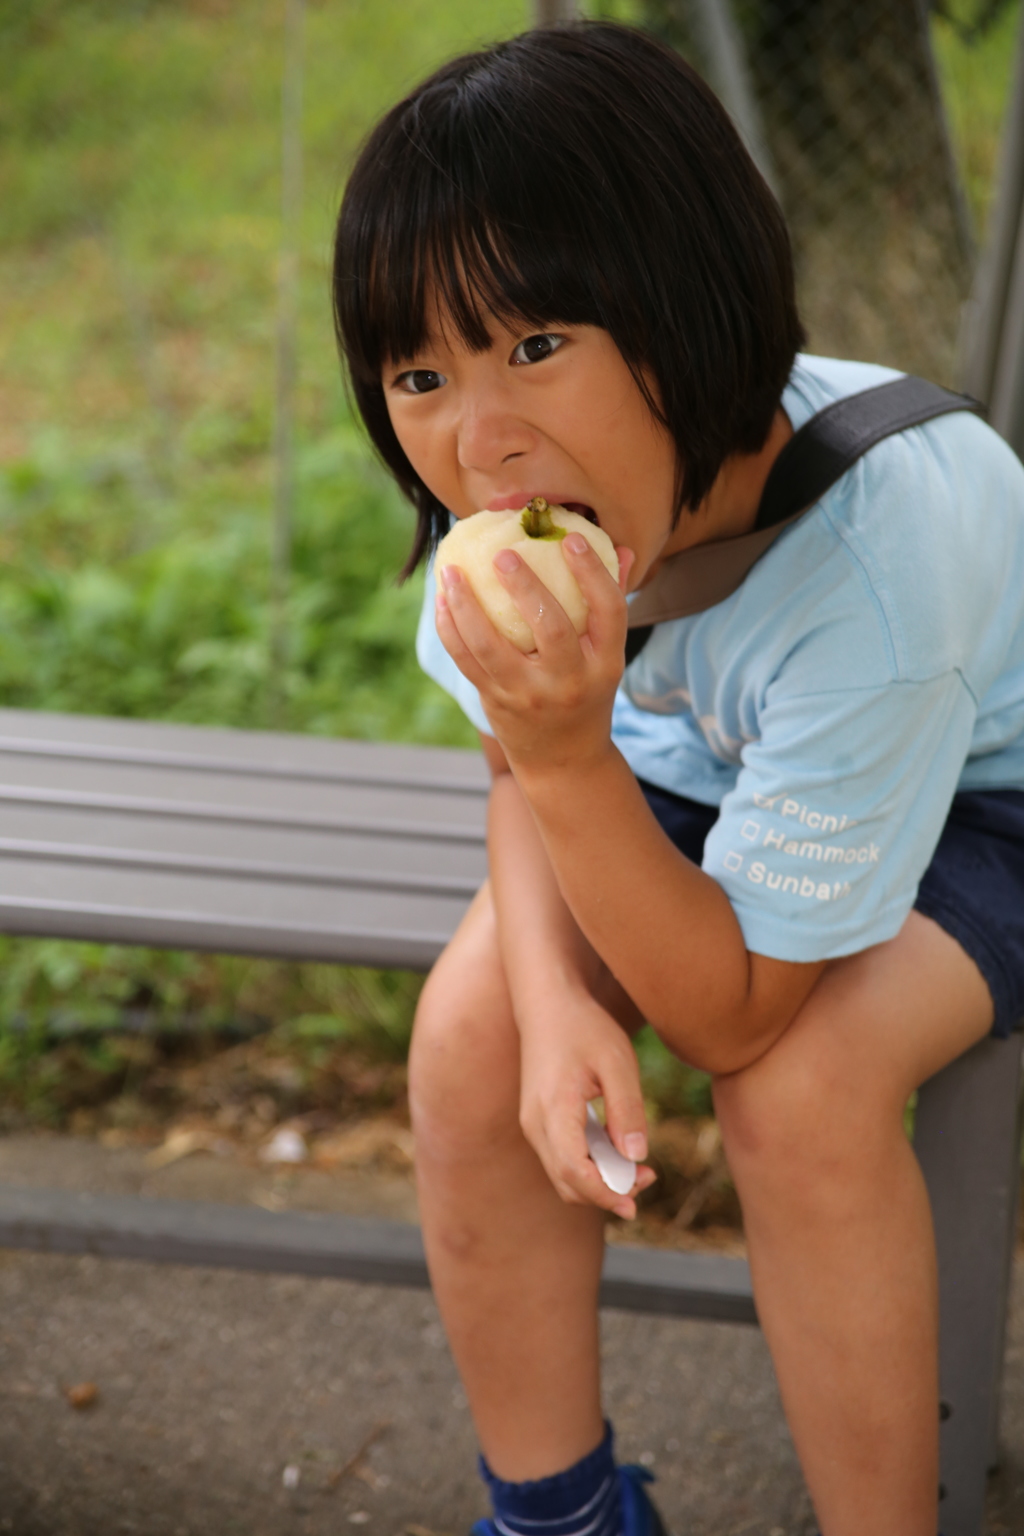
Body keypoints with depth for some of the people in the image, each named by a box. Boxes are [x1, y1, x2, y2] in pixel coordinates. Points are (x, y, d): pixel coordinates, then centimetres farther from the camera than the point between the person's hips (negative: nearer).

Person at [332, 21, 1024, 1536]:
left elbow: (735, 1013, -31)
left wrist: (571, 757, -46)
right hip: (692, 760, 5)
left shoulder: (873, 566, -40)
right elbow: (528, 767, -4)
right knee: (473, 1030, -19)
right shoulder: (532, 481, -24)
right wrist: (555, 996, -25)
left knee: (803, 1083, -32)